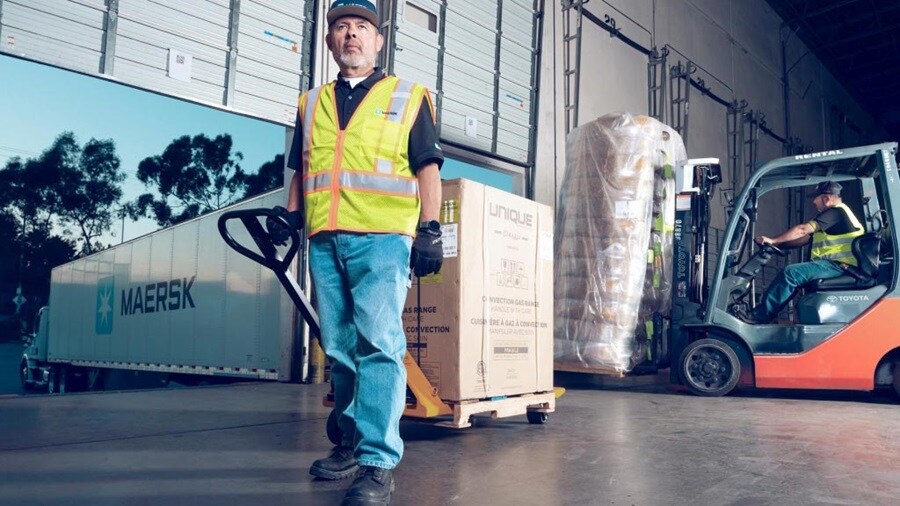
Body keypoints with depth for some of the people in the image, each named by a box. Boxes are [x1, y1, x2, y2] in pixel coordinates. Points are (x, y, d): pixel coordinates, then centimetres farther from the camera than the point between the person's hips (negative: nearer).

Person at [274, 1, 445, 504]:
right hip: (325, 241, 5)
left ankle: (378, 462, -12)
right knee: (340, 349, 9)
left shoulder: (408, 97, 10)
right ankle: (353, 441, 23)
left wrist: (430, 228, -6)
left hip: (382, 238, -4)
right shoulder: (311, 103, 21)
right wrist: (290, 214, 12)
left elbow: (428, 168, 4)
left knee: (378, 343, -14)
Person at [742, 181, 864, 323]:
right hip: (833, 264, 11)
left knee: (790, 273, -23)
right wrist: (778, 243, 5)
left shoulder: (836, 212, -10)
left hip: (838, 265, -11)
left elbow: (802, 230, -17)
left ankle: (760, 316, -22)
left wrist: (773, 240, -16)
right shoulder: (830, 215, 22)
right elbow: (804, 239, 16)